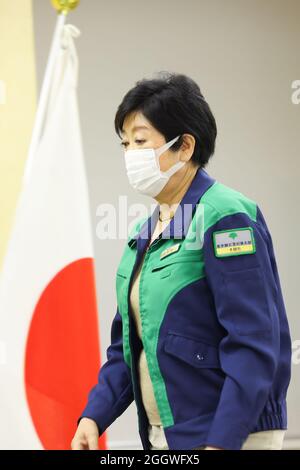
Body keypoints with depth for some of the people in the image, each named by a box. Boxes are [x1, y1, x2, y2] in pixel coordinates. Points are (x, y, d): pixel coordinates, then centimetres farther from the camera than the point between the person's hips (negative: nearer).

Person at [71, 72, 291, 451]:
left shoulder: (226, 219, -13)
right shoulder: (144, 234, 11)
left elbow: (254, 347, -19)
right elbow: (128, 343, 16)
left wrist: (221, 443, -23)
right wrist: (93, 416, 4)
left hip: (229, 436, -8)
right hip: (161, 434, 8)